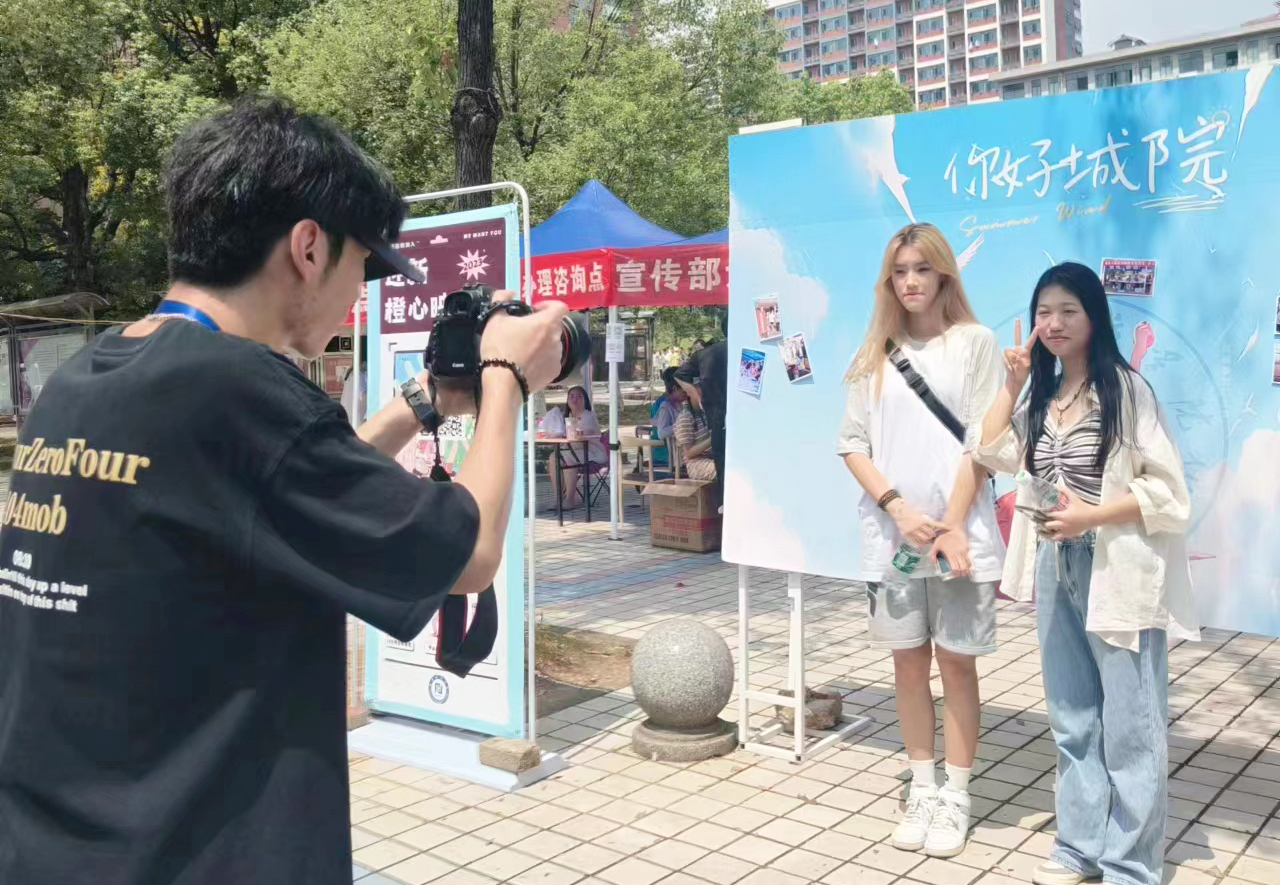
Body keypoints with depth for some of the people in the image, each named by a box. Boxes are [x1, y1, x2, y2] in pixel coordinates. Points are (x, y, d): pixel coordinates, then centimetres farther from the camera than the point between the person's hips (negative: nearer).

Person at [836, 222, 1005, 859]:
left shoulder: (975, 342, 1)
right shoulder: (875, 353, 9)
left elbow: (979, 443, -5)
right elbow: (851, 444, 4)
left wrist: (952, 527, -12)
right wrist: (899, 508, -9)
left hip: (959, 531, -3)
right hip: (891, 533, 3)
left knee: (956, 662, 3)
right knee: (908, 662, 9)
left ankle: (955, 799, 14)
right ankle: (922, 791, 21)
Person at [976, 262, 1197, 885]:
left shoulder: (1126, 388, -9)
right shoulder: (1042, 395, 13)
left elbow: (1167, 489, -12)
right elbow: (993, 452, 8)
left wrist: (1089, 516, -21)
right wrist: (1013, 382, 4)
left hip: (1117, 571, -7)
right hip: (1056, 568, 7)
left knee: (1128, 727, 0)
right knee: (1072, 721, 14)